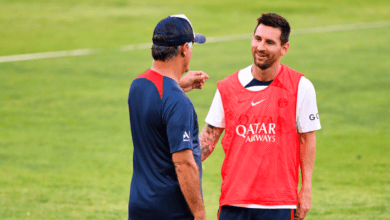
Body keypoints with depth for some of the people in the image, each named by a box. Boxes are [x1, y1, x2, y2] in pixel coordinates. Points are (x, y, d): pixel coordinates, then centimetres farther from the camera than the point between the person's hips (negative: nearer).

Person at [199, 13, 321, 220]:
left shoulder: (300, 87, -1)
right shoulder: (228, 87, 5)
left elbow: (307, 139, 4)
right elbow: (210, 134, 9)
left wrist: (306, 189, 1)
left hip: (279, 202, -2)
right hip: (233, 199, 2)